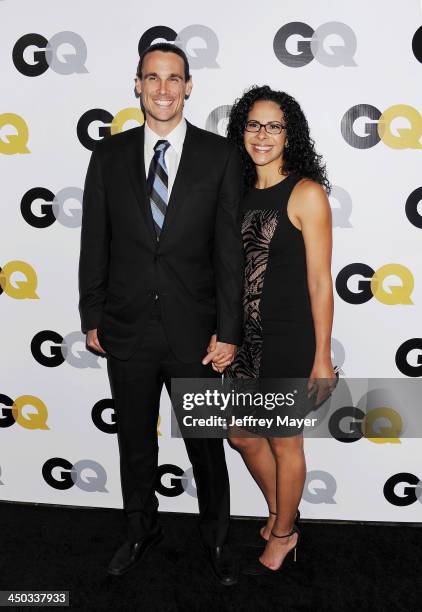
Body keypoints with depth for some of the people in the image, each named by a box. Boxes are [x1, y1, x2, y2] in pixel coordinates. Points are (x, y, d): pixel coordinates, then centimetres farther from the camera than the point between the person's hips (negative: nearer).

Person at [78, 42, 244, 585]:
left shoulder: (219, 155, -3)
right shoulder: (109, 155, 3)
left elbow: (230, 250, -5)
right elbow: (94, 244, 5)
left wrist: (228, 330, -8)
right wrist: (91, 317, 3)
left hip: (194, 333, -2)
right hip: (127, 330, 2)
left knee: (206, 444, 13)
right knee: (135, 443, 18)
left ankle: (216, 536, 37)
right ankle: (142, 530, 41)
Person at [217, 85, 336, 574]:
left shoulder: (306, 193, -12)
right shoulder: (239, 191, 6)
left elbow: (320, 281, -12)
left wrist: (322, 358, -11)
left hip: (287, 340, -7)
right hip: (242, 336, 7)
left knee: (284, 442, 10)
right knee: (241, 434, 18)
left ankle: (283, 534, 34)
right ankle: (280, 514, 43)